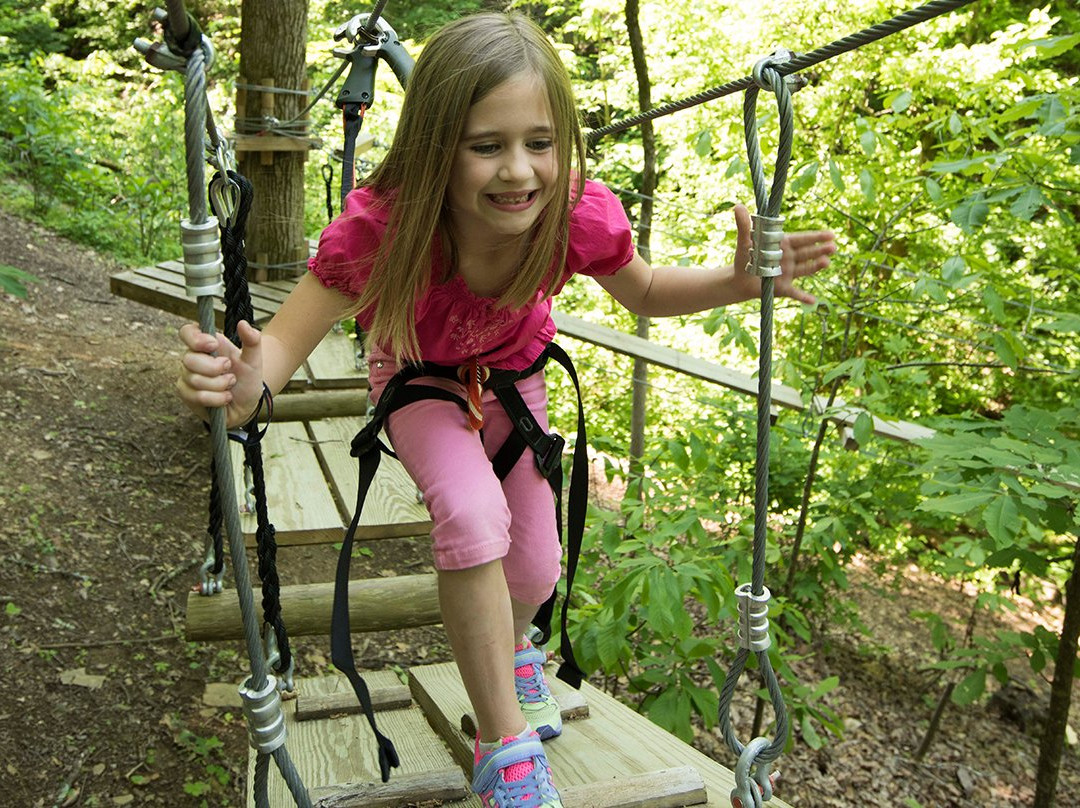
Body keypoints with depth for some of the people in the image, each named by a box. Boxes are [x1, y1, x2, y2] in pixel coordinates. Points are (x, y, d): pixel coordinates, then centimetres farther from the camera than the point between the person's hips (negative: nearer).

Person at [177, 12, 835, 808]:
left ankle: (512, 648, 46)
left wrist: (737, 282, -30)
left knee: (535, 569, 3)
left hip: (514, 378, 3)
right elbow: (290, 336, -33)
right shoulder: (383, 224, -40)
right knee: (473, 514, -32)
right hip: (422, 382, -3)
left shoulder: (580, 214, -32)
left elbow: (645, 293, -11)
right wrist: (247, 386, -58)